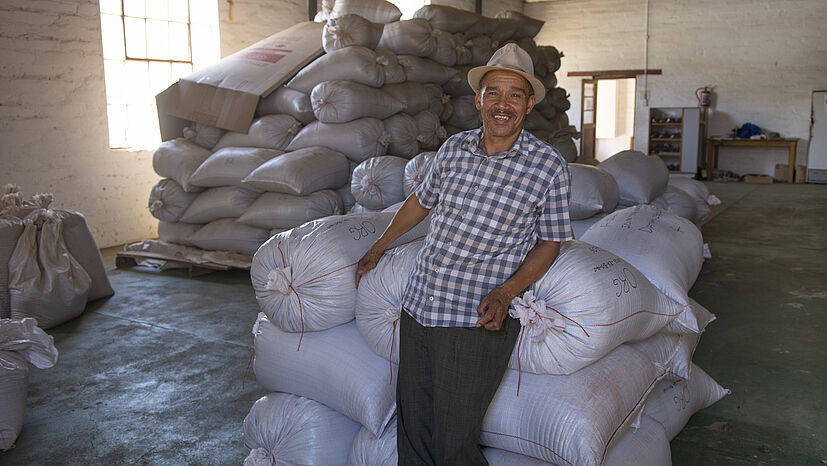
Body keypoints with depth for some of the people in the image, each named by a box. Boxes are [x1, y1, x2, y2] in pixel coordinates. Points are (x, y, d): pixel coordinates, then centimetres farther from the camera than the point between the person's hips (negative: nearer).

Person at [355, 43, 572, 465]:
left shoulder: (548, 166, -6)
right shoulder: (454, 148, 5)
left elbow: (550, 242, 1)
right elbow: (422, 200, 22)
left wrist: (504, 295, -14)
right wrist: (379, 247, 31)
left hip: (476, 324, -4)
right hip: (417, 308, 5)